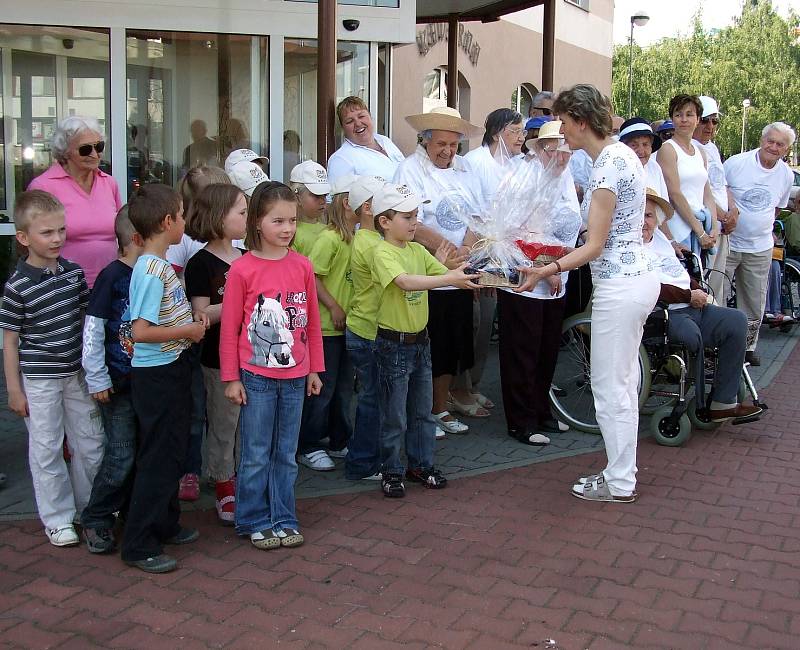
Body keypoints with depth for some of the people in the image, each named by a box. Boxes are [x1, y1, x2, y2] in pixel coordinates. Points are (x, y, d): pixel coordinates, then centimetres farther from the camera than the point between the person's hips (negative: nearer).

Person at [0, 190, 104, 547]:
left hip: (77, 373, 5)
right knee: (47, 450, 7)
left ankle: (89, 507, 31)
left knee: (91, 444, 13)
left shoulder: (73, 272, 0)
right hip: (39, 380, -5)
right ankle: (58, 518, 21)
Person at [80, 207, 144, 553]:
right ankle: (96, 520, 14)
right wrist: (97, 379, -12)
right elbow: (92, 329, -13)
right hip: (118, 382, -6)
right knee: (121, 455, -3)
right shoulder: (112, 276, -14)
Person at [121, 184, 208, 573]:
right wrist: (188, 330, -16)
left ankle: (165, 525, 35)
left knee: (173, 452, 20)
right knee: (158, 459, -2)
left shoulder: (162, 266, 8)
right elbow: (140, 332, -27)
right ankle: (139, 546, 9)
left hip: (171, 368, 10)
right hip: (156, 374, -10)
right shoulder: (151, 271, -21)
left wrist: (192, 322, 6)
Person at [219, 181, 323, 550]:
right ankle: (255, 522, 20)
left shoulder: (302, 267, 2)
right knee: (256, 456, 6)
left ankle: (284, 520, 25)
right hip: (257, 377, -3)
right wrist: (231, 378, -4)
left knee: (286, 454, 13)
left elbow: (312, 322, 9)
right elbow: (229, 328, -5)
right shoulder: (242, 269, -9)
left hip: (295, 377, 4)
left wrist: (314, 369, 10)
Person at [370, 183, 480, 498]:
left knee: (423, 410, 16)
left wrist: (464, 274, -20)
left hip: (420, 341, 7)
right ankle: (392, 471, 17)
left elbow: (446, 274, 2)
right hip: (393, 344, -7)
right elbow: (406, 282, -32)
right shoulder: (382, 253, -15)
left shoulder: (418, 250, 7)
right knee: (394, 415, 4)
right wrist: (449, 278, -39)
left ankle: (421, 464, 30)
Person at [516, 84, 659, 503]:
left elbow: (595, 246, -19)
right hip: (636, 276, 10)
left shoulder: (607, 165, -19)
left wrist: (546, 271, -27)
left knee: (610, 389, 1)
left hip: (618, 288, -10)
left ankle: (619, 484, 14)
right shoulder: (622, 154, 11)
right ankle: (621, 472, 29)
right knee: (622, 384, 18)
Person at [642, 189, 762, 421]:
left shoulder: (659, 238, 21)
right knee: (691, 334, -35)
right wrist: (689, 296, -12)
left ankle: (723, 402, -7)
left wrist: (700, 293, 6)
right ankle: (699, 407, -15)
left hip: (691, 308, 9)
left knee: (736, 320, -6)